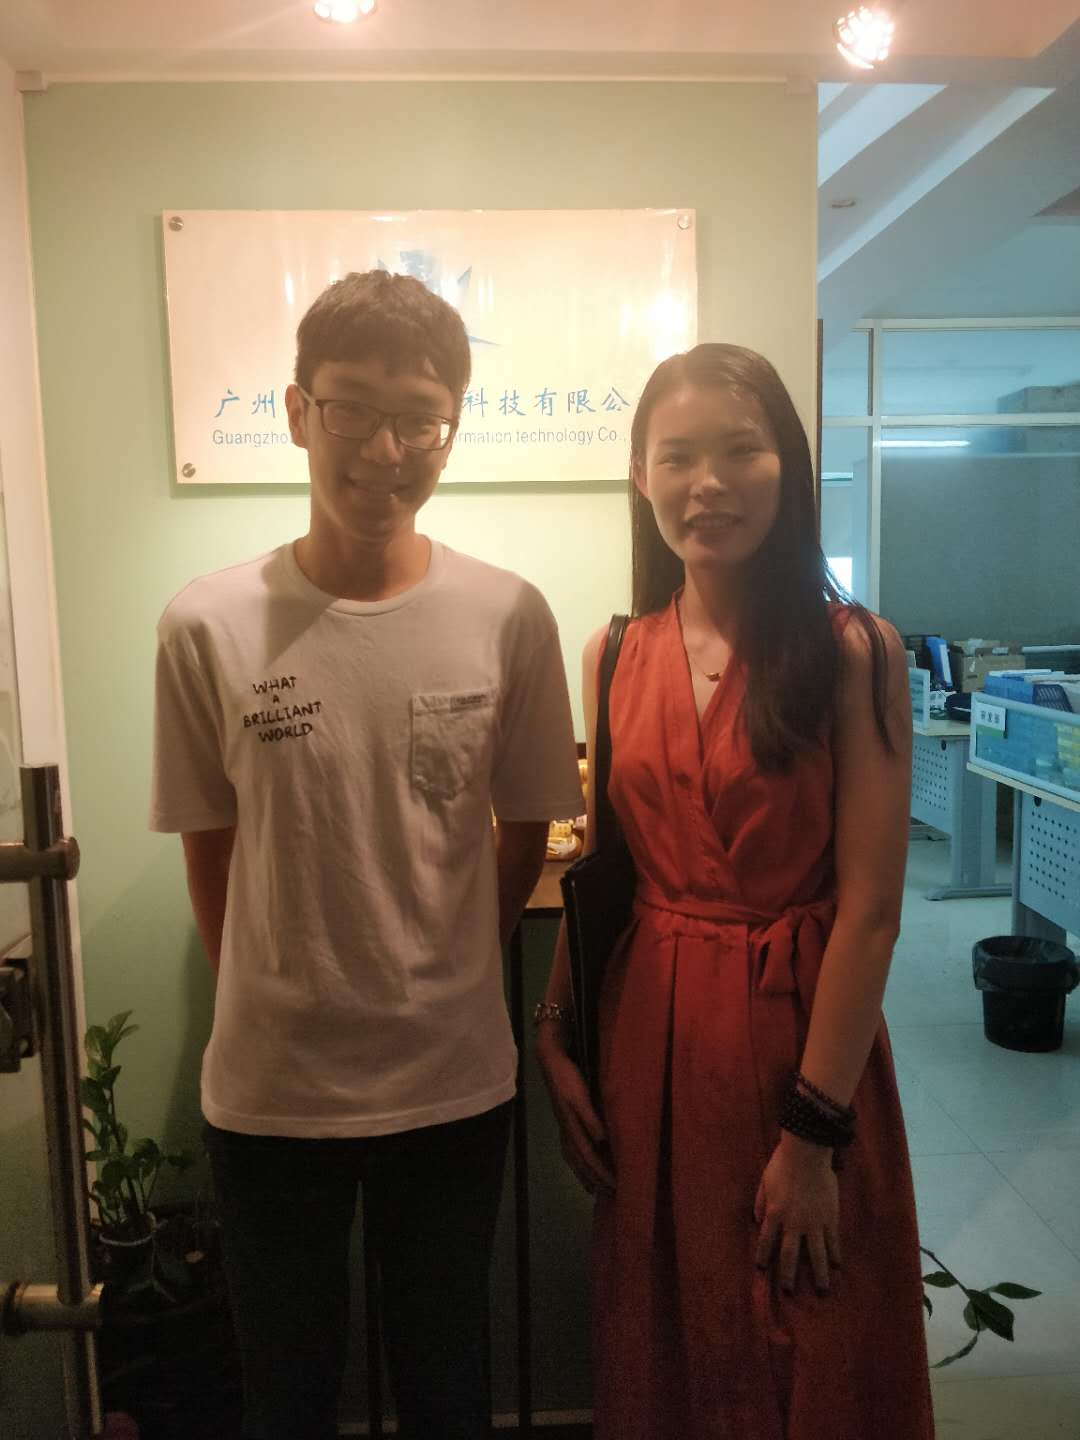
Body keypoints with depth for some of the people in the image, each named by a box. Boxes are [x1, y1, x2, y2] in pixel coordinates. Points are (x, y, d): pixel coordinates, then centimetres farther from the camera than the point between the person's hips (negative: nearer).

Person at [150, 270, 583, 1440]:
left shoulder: (507, 618, -10)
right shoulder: (208, 624, -12)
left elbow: (524, 836, 2)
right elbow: (211, 850, 0)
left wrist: (438, 982, 8)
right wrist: (278, 1002, 5)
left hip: (455, 1082, 1)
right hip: (269, 1088, 0)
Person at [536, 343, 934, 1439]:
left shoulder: (853, 652, -12)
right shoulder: (618, 653, 2)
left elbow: (869, 908, -14)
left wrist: (814, 1134, -14)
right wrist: (554, 1032, 3)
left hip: (800, 1035, -3)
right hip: (647, 1035, 4)